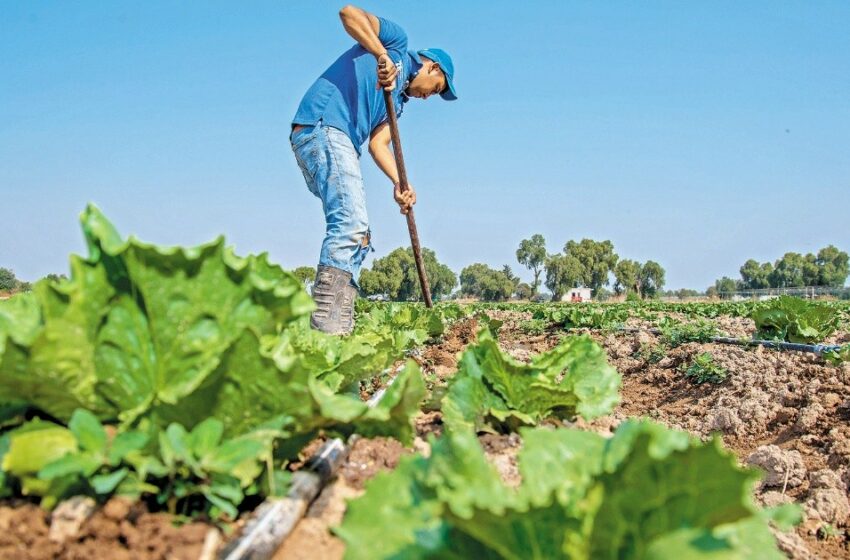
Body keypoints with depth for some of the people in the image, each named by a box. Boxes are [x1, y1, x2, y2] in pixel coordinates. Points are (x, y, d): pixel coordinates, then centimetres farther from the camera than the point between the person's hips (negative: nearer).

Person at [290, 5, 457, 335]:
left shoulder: (399, 99, 28)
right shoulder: (397, 42, 11)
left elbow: (378, 143, 12)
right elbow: (349, 13, -5)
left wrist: (399, 184, -5)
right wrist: (383, 56, -17)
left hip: (340, 143, 10)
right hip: (323, 125, -10)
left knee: (358, 236, 6)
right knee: (350, 224, -20)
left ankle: (341, 327, 3)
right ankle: (324, 327, -24)